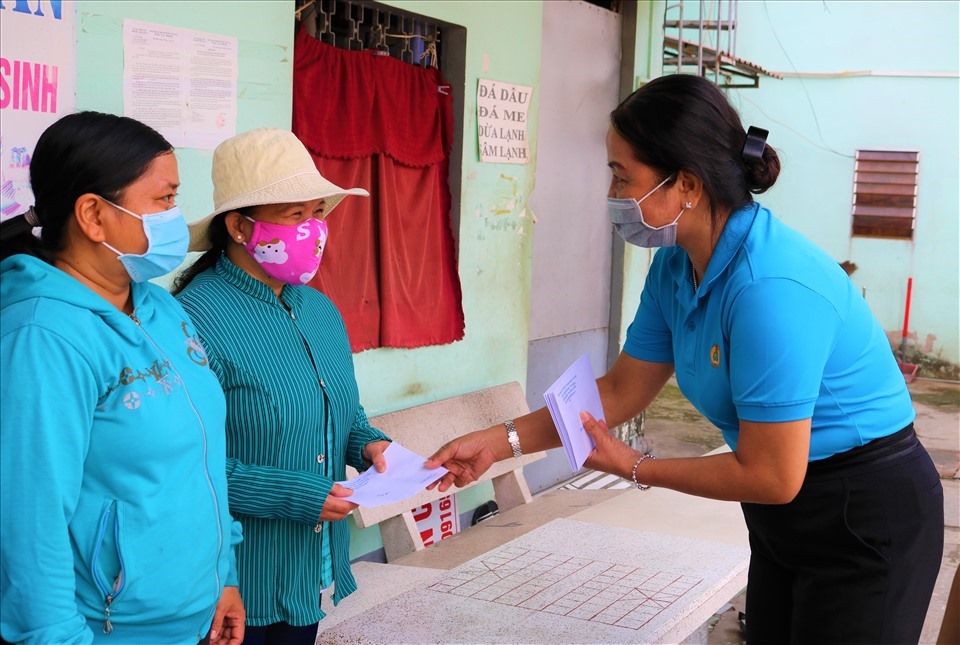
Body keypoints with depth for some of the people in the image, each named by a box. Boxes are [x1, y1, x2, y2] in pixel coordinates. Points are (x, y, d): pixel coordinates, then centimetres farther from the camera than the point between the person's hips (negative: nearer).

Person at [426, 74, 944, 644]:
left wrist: (635, 468, -14)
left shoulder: (770, 287, -32)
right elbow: (622, 390, 7)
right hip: (785, 526, 8)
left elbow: (771, 478, -26)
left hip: (868, 519, -8)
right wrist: (499, 442, 1)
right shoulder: (676, 267, -5)